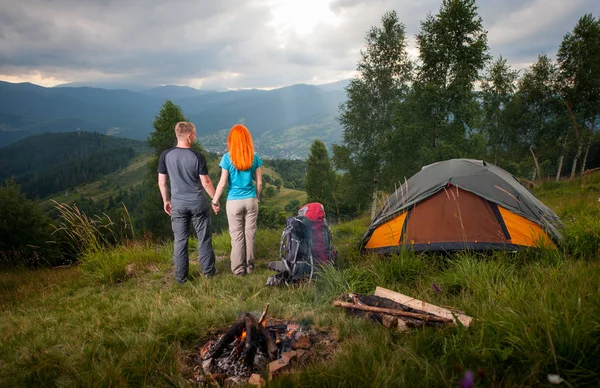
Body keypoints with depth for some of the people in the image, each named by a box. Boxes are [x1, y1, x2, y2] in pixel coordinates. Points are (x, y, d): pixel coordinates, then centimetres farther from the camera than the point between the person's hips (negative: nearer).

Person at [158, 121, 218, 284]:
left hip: (178, 204, 2)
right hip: (198, 203, -2)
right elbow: (205, 182, -9)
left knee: (180, 240, 10)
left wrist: (166, 200, 14)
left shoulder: (166, 155, -5)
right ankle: (208, 270, 23)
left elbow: (161, 181, 1)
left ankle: (181, 276, 17)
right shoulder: (198, 157, -12)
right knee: (204, 238, 12)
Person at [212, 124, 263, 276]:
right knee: (250, 233, 11)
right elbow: (259, 182, 2)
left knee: (237, 235, 7)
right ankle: (249, 266, 22)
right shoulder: (254, 157, -2)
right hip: (251, 200, 2)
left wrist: (215, 201, 1)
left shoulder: (227, 158, -10)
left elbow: (222, 183, -10)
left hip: (234, 202, -2)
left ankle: (239, 268, 15)